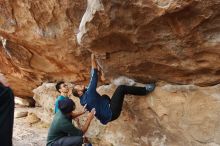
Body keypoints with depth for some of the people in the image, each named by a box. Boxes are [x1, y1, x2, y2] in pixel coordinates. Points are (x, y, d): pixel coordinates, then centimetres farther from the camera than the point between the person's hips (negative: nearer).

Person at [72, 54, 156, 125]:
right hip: (111, 113, -9)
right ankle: (145, 90, 3)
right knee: (121, 88, -12)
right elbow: (94, 78, -18)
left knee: (104, 97, 34)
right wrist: (93, 60, -12)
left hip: (106, 117, 9)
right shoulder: (88, 94, -20)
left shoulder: (83, 100, 5)